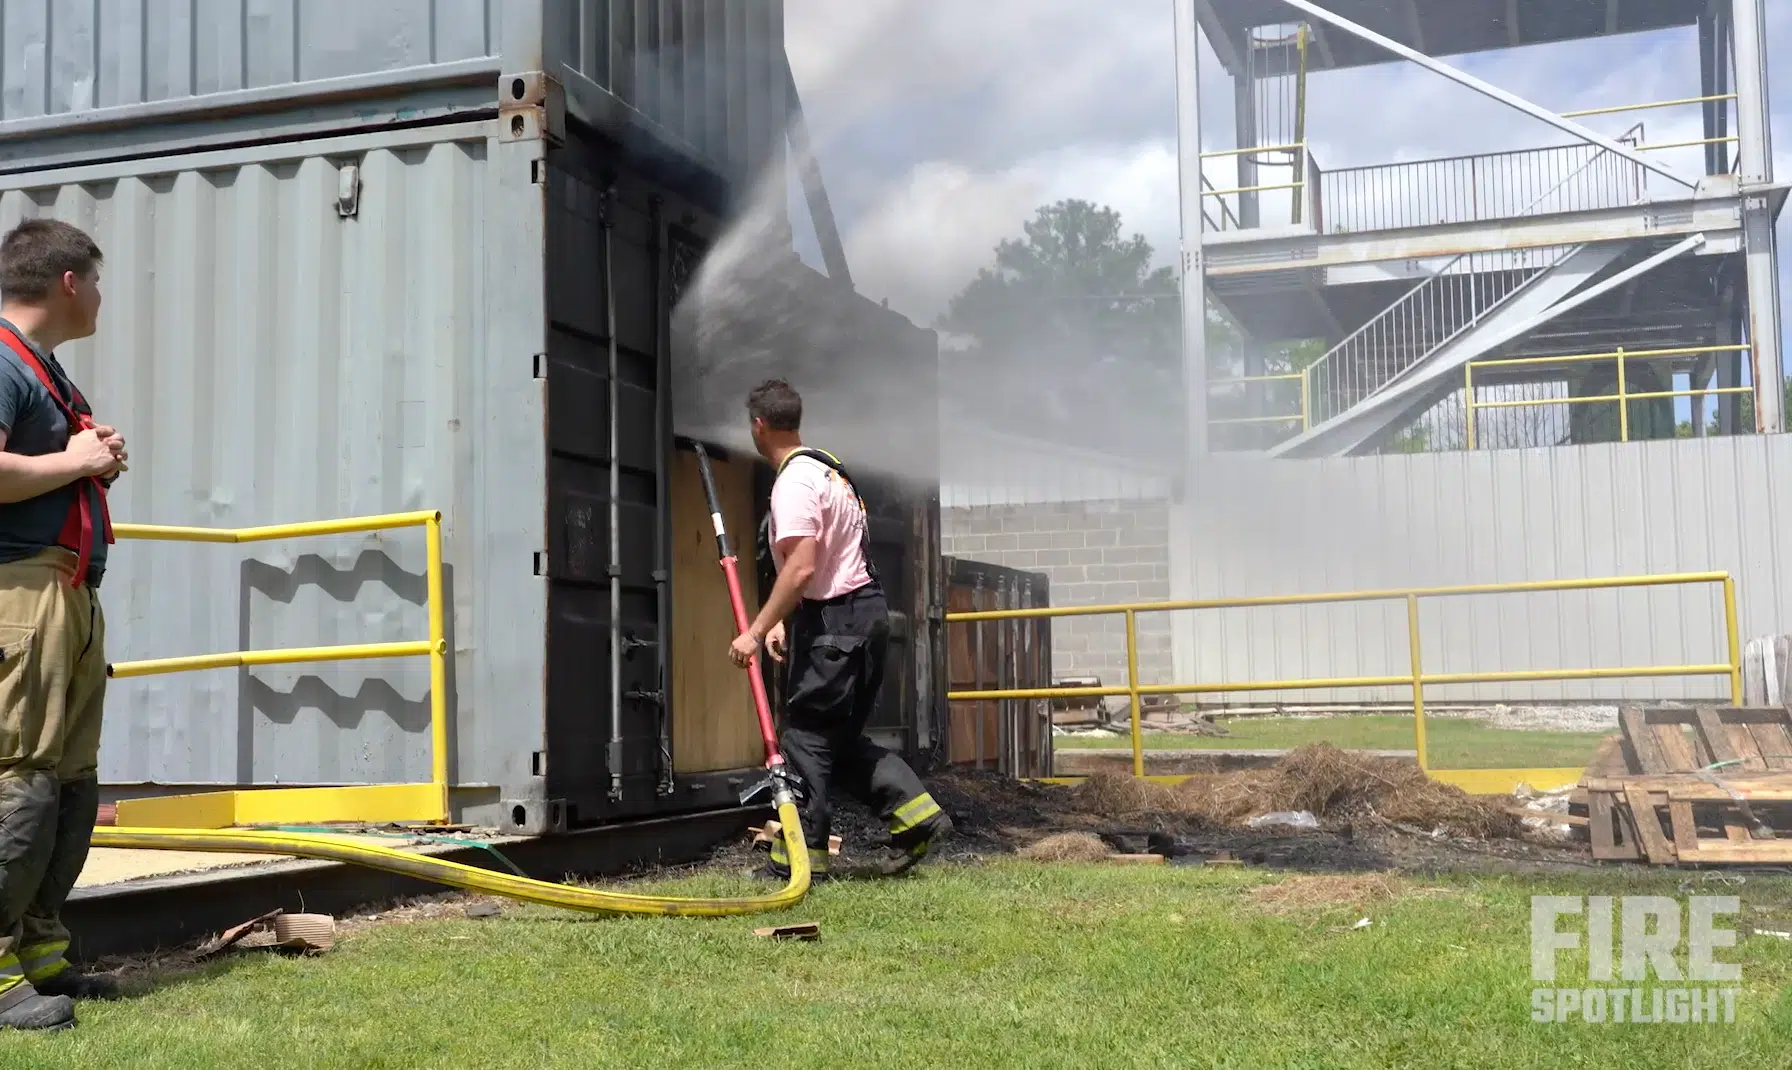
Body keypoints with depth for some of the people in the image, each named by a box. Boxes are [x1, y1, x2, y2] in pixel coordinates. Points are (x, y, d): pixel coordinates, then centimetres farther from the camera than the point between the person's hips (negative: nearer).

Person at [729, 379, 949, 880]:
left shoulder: (794, 481, -15)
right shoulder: (826, 467, 17)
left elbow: (801, 568, -25)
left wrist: (756, 631, -21)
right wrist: (782, 622, 20)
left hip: (835, 621, -10)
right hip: (864, 612, 10)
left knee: (804, 733, -2)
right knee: (841, 736, 16)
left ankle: (800, 854, 4)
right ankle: (917, 815, 11)